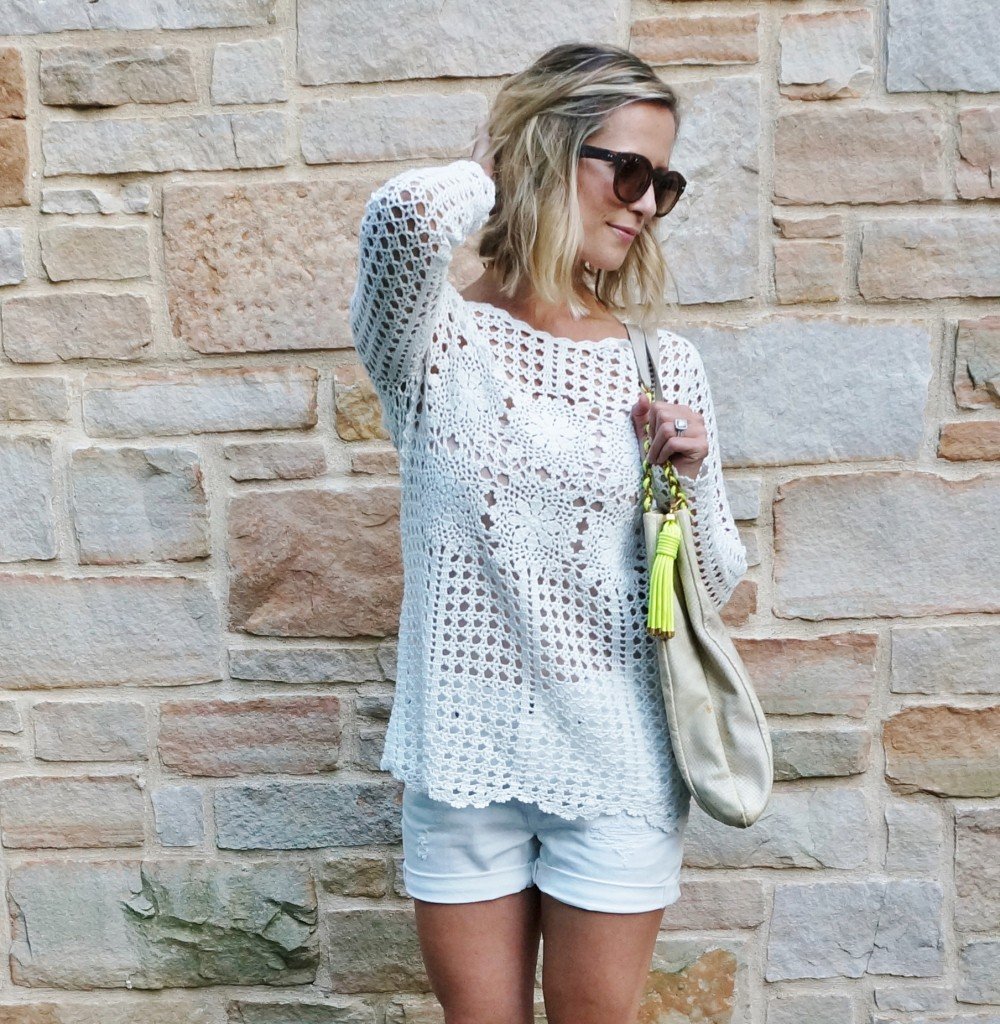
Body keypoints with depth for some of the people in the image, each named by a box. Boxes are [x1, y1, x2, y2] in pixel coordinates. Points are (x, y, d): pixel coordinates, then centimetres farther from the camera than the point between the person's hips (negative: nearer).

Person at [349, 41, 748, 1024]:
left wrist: (690, 477, -15)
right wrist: (492, 172, -12)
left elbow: (713, 587, 5)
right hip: (464, 756, -1)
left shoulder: (662, 363, -1)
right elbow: (405, 215, -33)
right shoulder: (436, 342, -8)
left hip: (618, 768, 2)